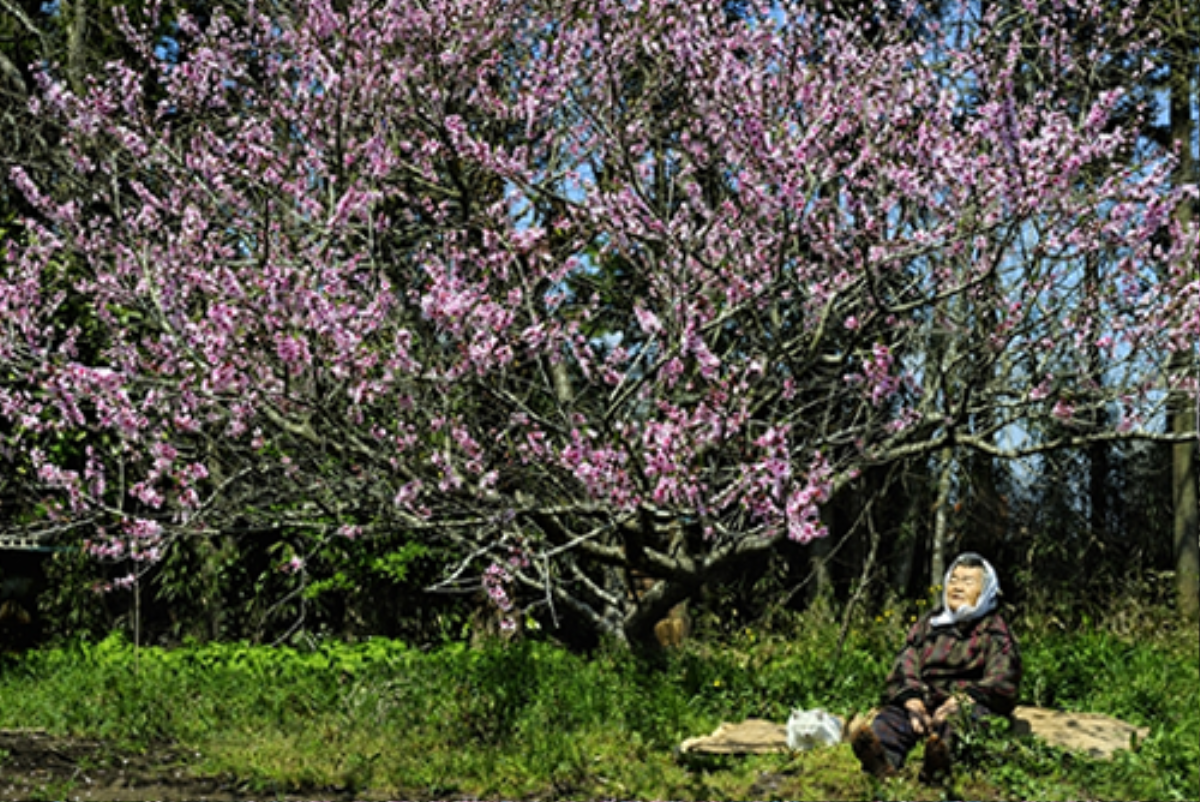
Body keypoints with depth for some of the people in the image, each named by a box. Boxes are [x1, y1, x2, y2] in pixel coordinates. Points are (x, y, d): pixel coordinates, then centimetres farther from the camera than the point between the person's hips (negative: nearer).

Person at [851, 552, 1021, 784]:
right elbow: (903, 670, 11)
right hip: (926, 700, 3)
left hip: (972, 704, -3)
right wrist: (914, 703, -12)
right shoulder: (927, 625, 25)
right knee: (893, 714, -29)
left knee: (955, 719, -37)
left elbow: (1001, 683, -1)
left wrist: (958, 701, -20)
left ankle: (939, 761, -68)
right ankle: (882, 758, -60)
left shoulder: (995, 631, 15)